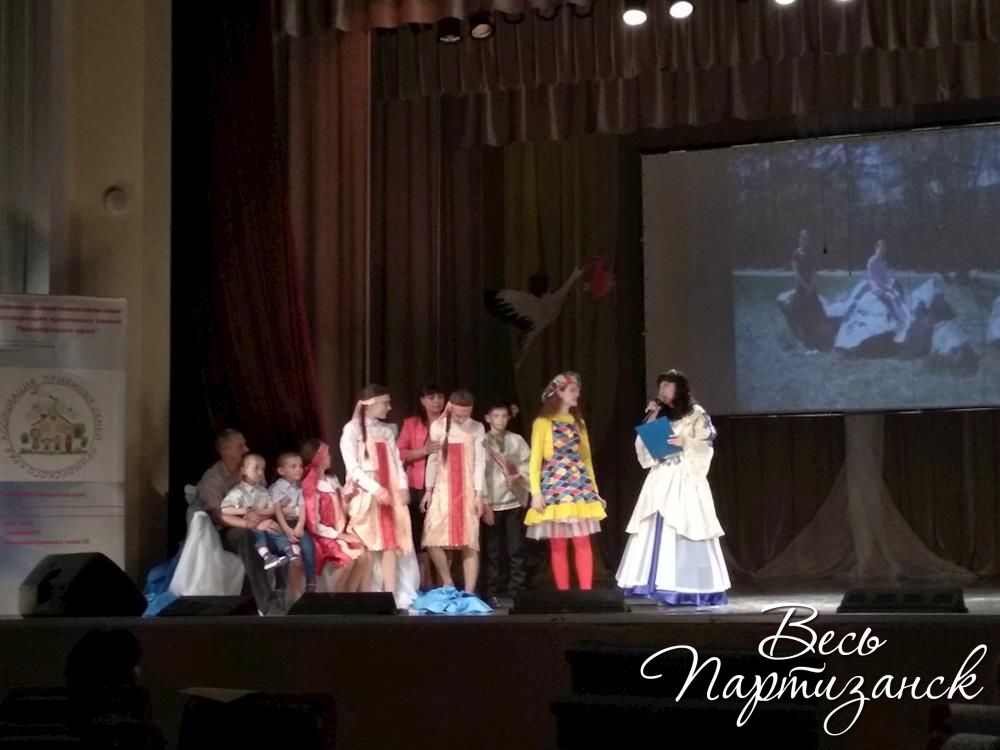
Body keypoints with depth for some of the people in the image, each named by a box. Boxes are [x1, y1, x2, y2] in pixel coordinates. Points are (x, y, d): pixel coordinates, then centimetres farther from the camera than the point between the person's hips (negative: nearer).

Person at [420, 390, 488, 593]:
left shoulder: (477, 428, 0)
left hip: (468, 490, -1)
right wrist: (428, 490, 5)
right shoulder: (437, 426, 4)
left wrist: (479, 494, -8)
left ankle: (469, 592, -4)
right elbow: (433, 459, 8)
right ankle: (447, 583, 7)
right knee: (433, 539, -10)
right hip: (442, 489, 1)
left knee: (470, 542, -6)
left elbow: (480, 462, -3)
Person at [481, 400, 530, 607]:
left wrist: (519, 476, -15)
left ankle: (516, 591, 11)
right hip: (491, 501, -2)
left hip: (514, 500, 2)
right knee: (492, 550, 2)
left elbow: (528, 464, 4)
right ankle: (491, 592, 7)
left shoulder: (517, 440, 10)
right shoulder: (482, 442, 3)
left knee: (516, 548, 3)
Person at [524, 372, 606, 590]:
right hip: (555, 484, -4)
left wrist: (594, 489, 13)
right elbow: (535, 460, -2)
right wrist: (536, 492, -12)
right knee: (558, 546, -2)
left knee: (583, 542, -4)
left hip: (579, 484, 4)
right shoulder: (543, 422, 2)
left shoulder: (578, 422, 16)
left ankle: (586, 592, -5)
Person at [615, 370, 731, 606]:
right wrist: (650, 421, 4)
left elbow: (706, 446, -5)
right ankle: (665, 589, -2)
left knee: (686, 533, -10)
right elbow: (644, 449, 12)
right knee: (656, 532, -3)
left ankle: (690, 589, -8)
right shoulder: (660, 416, 18)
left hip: (686, 480, -5)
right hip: (660, 480, 5)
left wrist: (685, 442, -18)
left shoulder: (696, 414, 2)